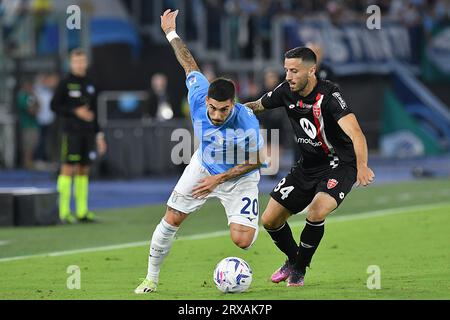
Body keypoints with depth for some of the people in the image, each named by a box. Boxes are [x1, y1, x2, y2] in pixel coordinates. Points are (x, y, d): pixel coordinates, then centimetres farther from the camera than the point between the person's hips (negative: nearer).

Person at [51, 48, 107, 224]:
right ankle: (64, 212, -7)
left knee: (84, 170, 5)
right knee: (68, 169, -8)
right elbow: (54, 105, -4)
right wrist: (75, 112, -14)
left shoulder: (90, 84, 14)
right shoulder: (65, 83, -1)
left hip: (88, 133, 5)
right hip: (72, 132, -5)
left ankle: (82, 211, 8)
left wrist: (99, 135, 15)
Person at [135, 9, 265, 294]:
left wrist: (219, 179, -22)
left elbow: (255, 161, -20)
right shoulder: (198, 96, -27)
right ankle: (152, 278, 18)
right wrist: (171, 33, 7)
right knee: (171, 220, 0)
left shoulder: (247, 122, -37)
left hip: (239, 177, -4)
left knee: (242, 241, -16)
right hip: (203, 166, 4)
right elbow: (190, 65, -6)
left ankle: (253, 224, 24)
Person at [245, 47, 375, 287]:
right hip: (308, 166, 7)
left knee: (315, 213, -30)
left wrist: (362, 166, -54)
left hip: (340, 165, -7)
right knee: (270, 220, 3)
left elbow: (355, 133, -38)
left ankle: (299, 270, -5)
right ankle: (293, 259, 32)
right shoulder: (286, 91, -6)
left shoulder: (329, 95, -26)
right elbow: (258, 105, 14)